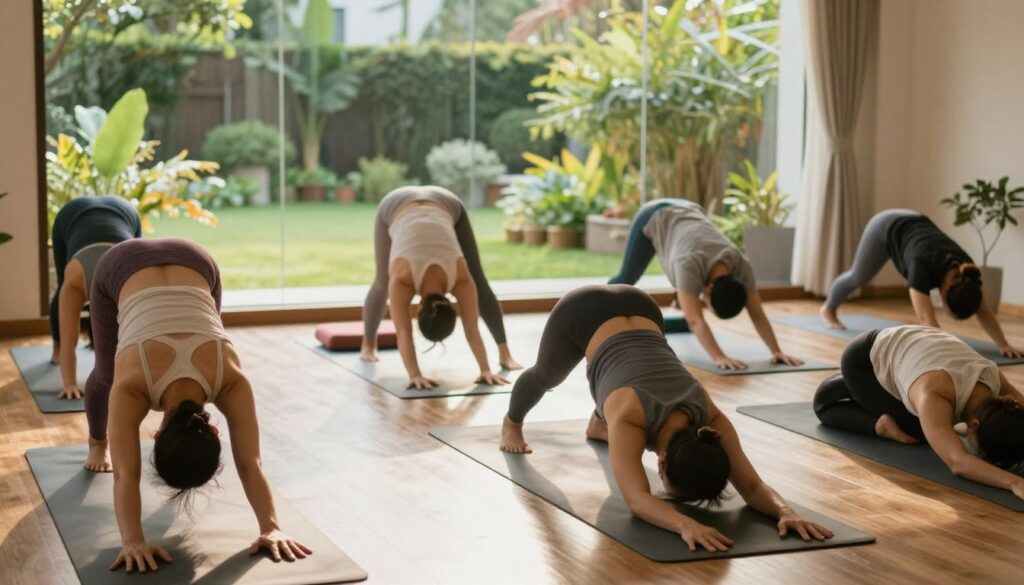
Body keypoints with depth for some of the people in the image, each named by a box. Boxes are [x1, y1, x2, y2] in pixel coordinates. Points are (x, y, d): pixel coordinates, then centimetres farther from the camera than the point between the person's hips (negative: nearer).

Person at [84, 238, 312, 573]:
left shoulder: (230, 379, -34)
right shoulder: (130, 384, -37)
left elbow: (250, 464, -33)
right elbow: (125, 474, -39)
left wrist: (272, 528, -42)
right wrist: (133, 541, -50)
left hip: (194, 263, 0)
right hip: (120, 267, 0)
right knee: (107, 375, 18)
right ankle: (96, 444, 47)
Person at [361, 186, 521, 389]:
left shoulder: (461, 278, -31)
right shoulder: (401, 278, -36)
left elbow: (472, 329, -30)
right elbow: (403, 332, -40)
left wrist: (486, 371, -35)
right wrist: (415, 375, -47)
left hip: (446, 205, 1)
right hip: (394, 207, -1)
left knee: (479, 285, -6)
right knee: (383, 283, 8)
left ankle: (504, 353, 0)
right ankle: (368, 343, 33)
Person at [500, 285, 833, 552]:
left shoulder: (709, 418, -30)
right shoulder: (629, 418, -41)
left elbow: (752, 486, -30)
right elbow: (637, 500, -52)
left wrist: (785, 512, -50)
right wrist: (685, 524, -70)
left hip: (637, 308, 3)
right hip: (583, 313, -2)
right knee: (546, 376, 30)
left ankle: (599, 423, 67)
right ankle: (512, 422, 64)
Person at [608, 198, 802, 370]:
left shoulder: (741, 266, -30)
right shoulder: (691, 265, -45)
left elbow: (758, 315, -27)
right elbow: (696, 321, -51)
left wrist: (777, 352, -37)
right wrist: (719, 358, -60)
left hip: (687, 213, 4)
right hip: (654, 219, -4)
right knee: (628, 277, 11)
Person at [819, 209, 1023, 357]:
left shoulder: (965, 274, -31)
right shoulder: (924, 266, -46)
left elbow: (985, 314, -25)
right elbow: (927, 319, -54)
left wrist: (1004, 345, -35)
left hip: (914, 224, 4)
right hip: (886, 228, -4)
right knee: (858, 277, 17)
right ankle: (828, 309, 45)